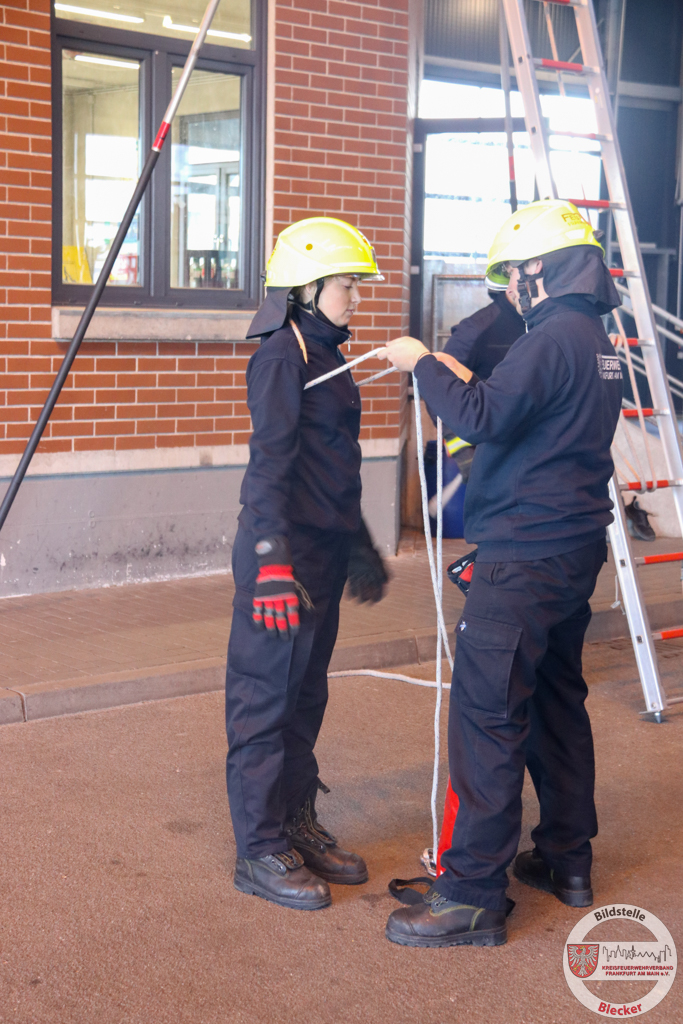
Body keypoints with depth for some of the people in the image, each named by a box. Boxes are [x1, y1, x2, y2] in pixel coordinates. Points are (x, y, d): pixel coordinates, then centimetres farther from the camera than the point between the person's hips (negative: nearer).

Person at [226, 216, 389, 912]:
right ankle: (259, 851, 8)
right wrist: (273, 561, -26)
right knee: (267, 698, 0)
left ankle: (298, 826, 27)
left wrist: (359, 549, 27)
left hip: (324, 553, 9)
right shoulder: (283, 354, -12)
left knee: (305, 696, 16)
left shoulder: (328, 353, 15)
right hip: (285, 552, -9)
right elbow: (270, 463, -19)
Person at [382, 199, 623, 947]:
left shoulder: (554, 337, -16)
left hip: (525, 559, -10)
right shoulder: (596, 343, 15)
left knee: (487, 716, -8)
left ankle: (473, 896, -5)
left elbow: (481, 420, -24)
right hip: (574, 550, 10)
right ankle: (567, 861, 29)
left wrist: (423, 365, -11)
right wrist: (466, 381, 14)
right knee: (557, 701, 18)